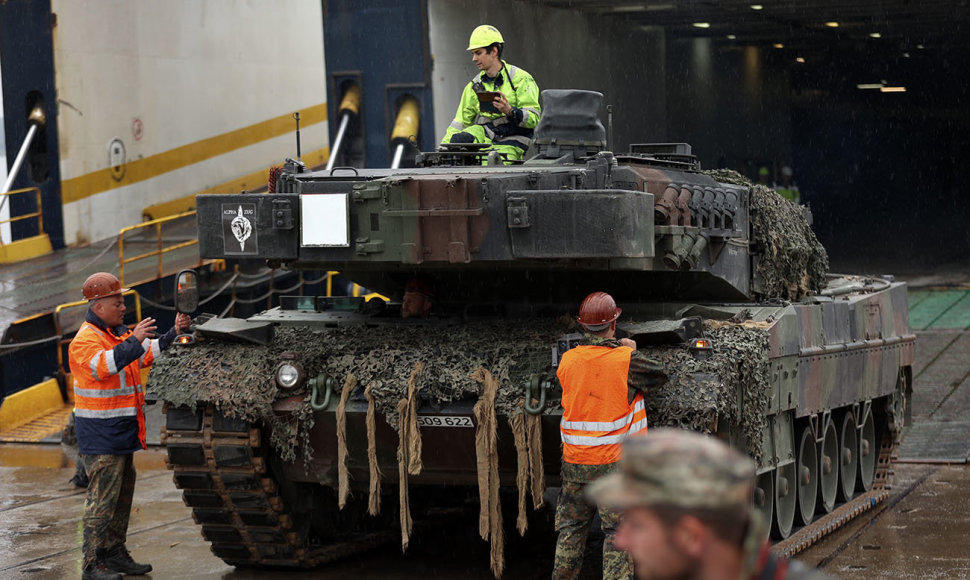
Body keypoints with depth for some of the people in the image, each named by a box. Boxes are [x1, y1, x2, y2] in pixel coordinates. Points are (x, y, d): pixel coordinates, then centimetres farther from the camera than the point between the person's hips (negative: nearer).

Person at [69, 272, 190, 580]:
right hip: (101, 433, -9)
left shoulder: (118, 333, 15)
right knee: (102, 497, -8)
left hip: (122, 432, 9)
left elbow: (149, 354, 16)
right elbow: (103, 366, -31)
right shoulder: (85, 340, -13)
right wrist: (134, 340, -36)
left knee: (123, 494, 13)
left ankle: (115, 555, 22)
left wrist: (174, 333, 4)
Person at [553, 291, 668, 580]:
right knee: (618, 532, 3)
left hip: (575, 463, 4)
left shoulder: (567, 360, -3)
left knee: (571, 527, 16)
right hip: (617, 462, -4)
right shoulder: (627, 360, -13)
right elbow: (658, 378, 2)